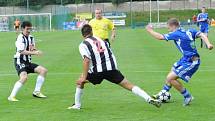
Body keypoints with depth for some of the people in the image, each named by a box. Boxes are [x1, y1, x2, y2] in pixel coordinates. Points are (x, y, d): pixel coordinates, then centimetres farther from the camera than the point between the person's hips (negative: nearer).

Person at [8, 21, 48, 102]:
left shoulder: (31, 38, 11)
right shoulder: (20, 38, -14)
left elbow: (34, 50, 16)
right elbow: (22, 52, -23)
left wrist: (33, 49, -8)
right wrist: (34, 52, -29)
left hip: (28, 62, 9)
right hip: (20, 62, -9)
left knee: (43, 70, 5)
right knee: (24, 77, -30)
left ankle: (36, 92, 12)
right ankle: (11, 96, -24)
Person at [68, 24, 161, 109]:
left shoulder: (83, 45, 4)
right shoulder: (100, 40, 22)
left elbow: (86, 60, -10)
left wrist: (84, 77, -12)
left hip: (98, 71, -4)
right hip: (112, 68, 4)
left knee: (80, 81, 20)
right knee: (128, 85, 3)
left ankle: (77, 105, 19)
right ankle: (149, 99, -9)